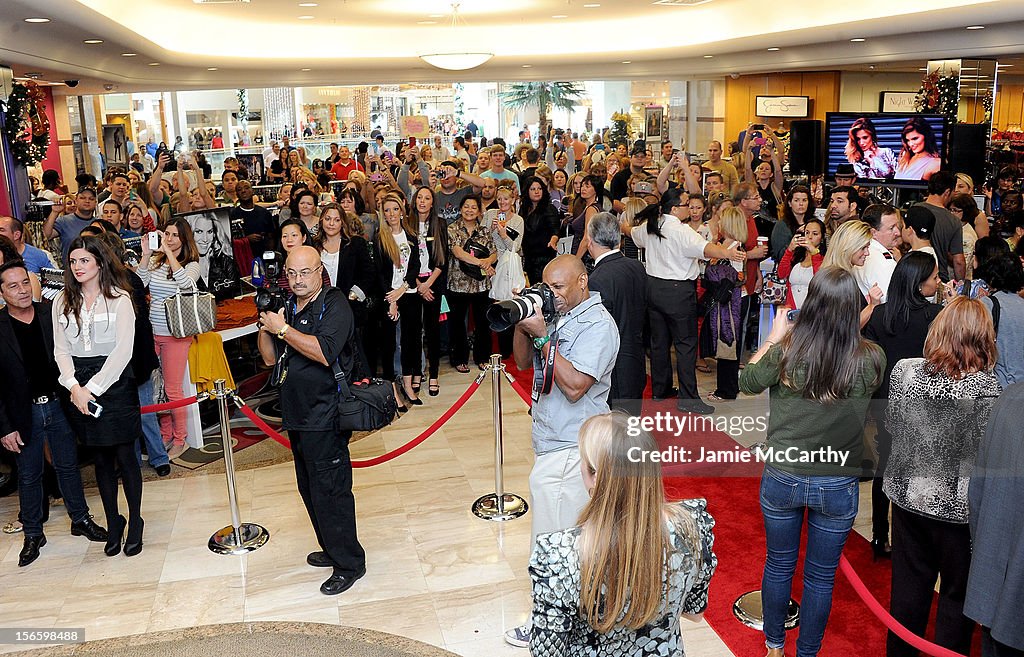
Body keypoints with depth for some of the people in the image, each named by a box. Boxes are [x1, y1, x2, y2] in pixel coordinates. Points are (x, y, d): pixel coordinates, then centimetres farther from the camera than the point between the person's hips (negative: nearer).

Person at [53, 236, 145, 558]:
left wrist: (92, 388, -13)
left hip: (114, 383, -3)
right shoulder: (62, 302, 8)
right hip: (79, 388, 4)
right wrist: (74, 387, -10)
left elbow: (123, 350, -10)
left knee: (125, 456, 2)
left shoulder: (119, 298, -5)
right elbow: (60, 350, 5)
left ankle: (135, 521, 16)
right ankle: (113, 522, 23)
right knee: (100, 458, 11)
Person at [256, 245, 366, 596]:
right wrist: (265, 326, -5)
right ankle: (332, 550, 34)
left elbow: (324, 352, -26)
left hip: (326, 419, -8)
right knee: (310, 489, 18)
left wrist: (283, 329, -22)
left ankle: (349, 563, 11)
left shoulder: (335, 305, -11)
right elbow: (270, 358, 12)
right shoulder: (287, 306, 12)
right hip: (297, 415, 8)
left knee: (329, 491, -3)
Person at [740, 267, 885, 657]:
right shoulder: (871, 359, -15)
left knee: (779, 564, 21)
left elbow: (746, 383, -2)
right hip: (838, 486, 0)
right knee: (821, 576, 18)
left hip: (782, 478, 0)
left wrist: (774, 337, 5)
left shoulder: (786, 351, -19)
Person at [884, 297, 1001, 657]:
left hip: (908, 496, 3)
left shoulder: (904, 370, -11)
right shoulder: (987, 388, -22)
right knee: (958, 594, 18)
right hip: (960, 508, -3)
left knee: (909, 586, 20)